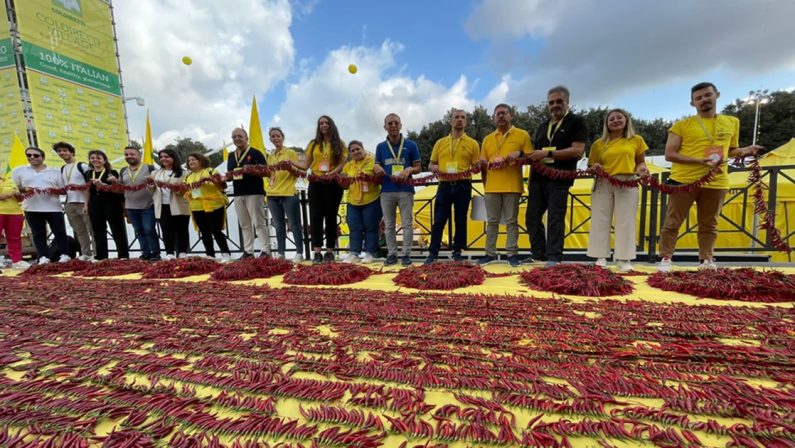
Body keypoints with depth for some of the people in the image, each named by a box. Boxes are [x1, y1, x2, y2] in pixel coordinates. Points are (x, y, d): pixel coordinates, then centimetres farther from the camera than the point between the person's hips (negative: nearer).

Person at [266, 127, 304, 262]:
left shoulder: (291, 152, 0)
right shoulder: (270, 156, 16)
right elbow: (269, 174, 22)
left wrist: (291, 167, -21)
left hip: (289, 194, -5)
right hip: (273, 195, 6)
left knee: (294, 225, -2)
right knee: (279, 226, 10)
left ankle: (299, 253, 4)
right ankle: (280, 252, 18)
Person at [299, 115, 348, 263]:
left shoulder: (340, 144, 8)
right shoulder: (313, 144, 14)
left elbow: (342, 164, -2)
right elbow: (305, 165, 12)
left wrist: (333, 172, -20)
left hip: (333, 183, -2)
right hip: (315, 183, 2)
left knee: (331, 216, 2)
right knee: (315, 216, -3)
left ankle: (330, 251, 8)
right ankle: (317, 252, -1)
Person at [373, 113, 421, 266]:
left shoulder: (410, 145, 4)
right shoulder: (380, 146, 11)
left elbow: (418, 167, 6)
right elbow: (377, 166, 15)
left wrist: (409, 170, -15)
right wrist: (377, 168, -9)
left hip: (405, 190, -2)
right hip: (386, 191, 2)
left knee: (407, 224, 1)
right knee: (388, 225, 6)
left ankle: (406, 254, 10)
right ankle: (392, 253, 16)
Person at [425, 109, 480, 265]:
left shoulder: (472, 143, 9)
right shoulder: (440, 142, 13)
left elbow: (476, 168, 8)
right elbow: (430, 165, 15)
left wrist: (477, 166, -15)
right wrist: (434, 167, -8)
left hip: (463, 186, 0)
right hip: (444, 186, 1)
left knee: (460, 220, 5)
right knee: (439, 220, 0)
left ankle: (457, 252, 17)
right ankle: (433, 253, 8)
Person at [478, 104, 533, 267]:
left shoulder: (522, 135, 5)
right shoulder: (487, 139, 15)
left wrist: (519, 154, -15)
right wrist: (484, 184, 7)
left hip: (512, 186, -3)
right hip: (491, 187, 3)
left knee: (511, 221, 2)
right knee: (492, 221, 7)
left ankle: (512, 253, 9)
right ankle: (490, 253, 15)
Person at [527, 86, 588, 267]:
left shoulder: (577, 122, 2)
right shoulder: (543, 126, 21)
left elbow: (578, 151, -11)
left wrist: (548, 153, -15)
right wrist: (530, 180, 13)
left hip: (559, 179, -6)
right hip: (538, 179, 7)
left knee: (555, 220, -5)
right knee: (532, 218, 5)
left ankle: (554, 260, 1)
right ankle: (539, 257, 16)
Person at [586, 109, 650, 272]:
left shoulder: (636, 140, 11)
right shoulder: (599, 144, 10)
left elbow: (640, 161, 16)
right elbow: (591, 167, 13)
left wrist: (641, 168, -6)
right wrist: (594, 168, -10)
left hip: (627, 184, 0)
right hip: (603, 184, 0)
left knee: (625, 221, 0)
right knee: (600, 220, 0)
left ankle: (623, 259, 6)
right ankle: (601, 257, 8)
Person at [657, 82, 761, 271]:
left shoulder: (732, 122, 15)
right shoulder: (682, 125, 0)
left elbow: (730, 150, 26)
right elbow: (669, 154, -6)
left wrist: (744, 151, 4)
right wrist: (700, 160, -16)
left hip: (716, 183, 4)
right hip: (684, 181, -4)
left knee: (709, 225, 10)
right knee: (672, 222, 0)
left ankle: (706, 260, 20)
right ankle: (665, 259, 8)